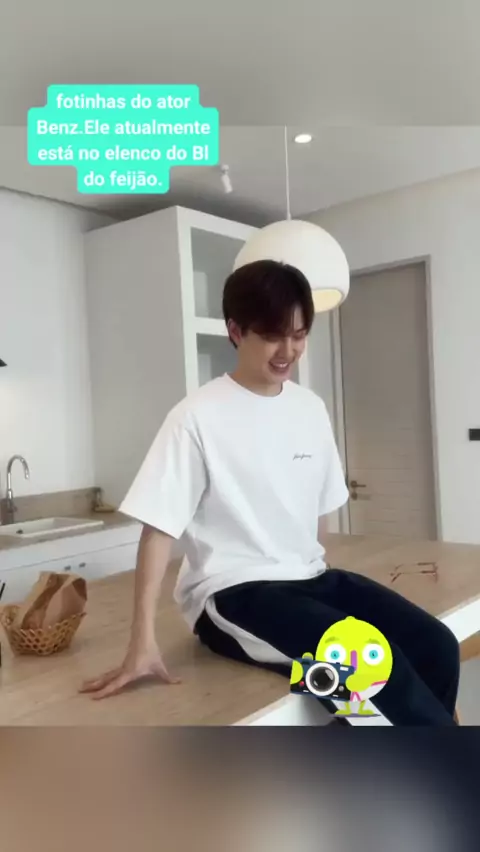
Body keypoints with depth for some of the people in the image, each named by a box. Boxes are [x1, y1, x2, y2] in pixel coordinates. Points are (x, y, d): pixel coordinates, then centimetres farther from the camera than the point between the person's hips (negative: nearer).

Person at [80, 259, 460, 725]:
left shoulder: (310, 407, 6)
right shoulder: (198, 417, -11)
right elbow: (158, 528, -12)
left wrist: (311, 574, 9)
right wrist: (143, 644, -16)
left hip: (308, 577, 6)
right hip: (232, 595, -6)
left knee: (437, 647, -15)